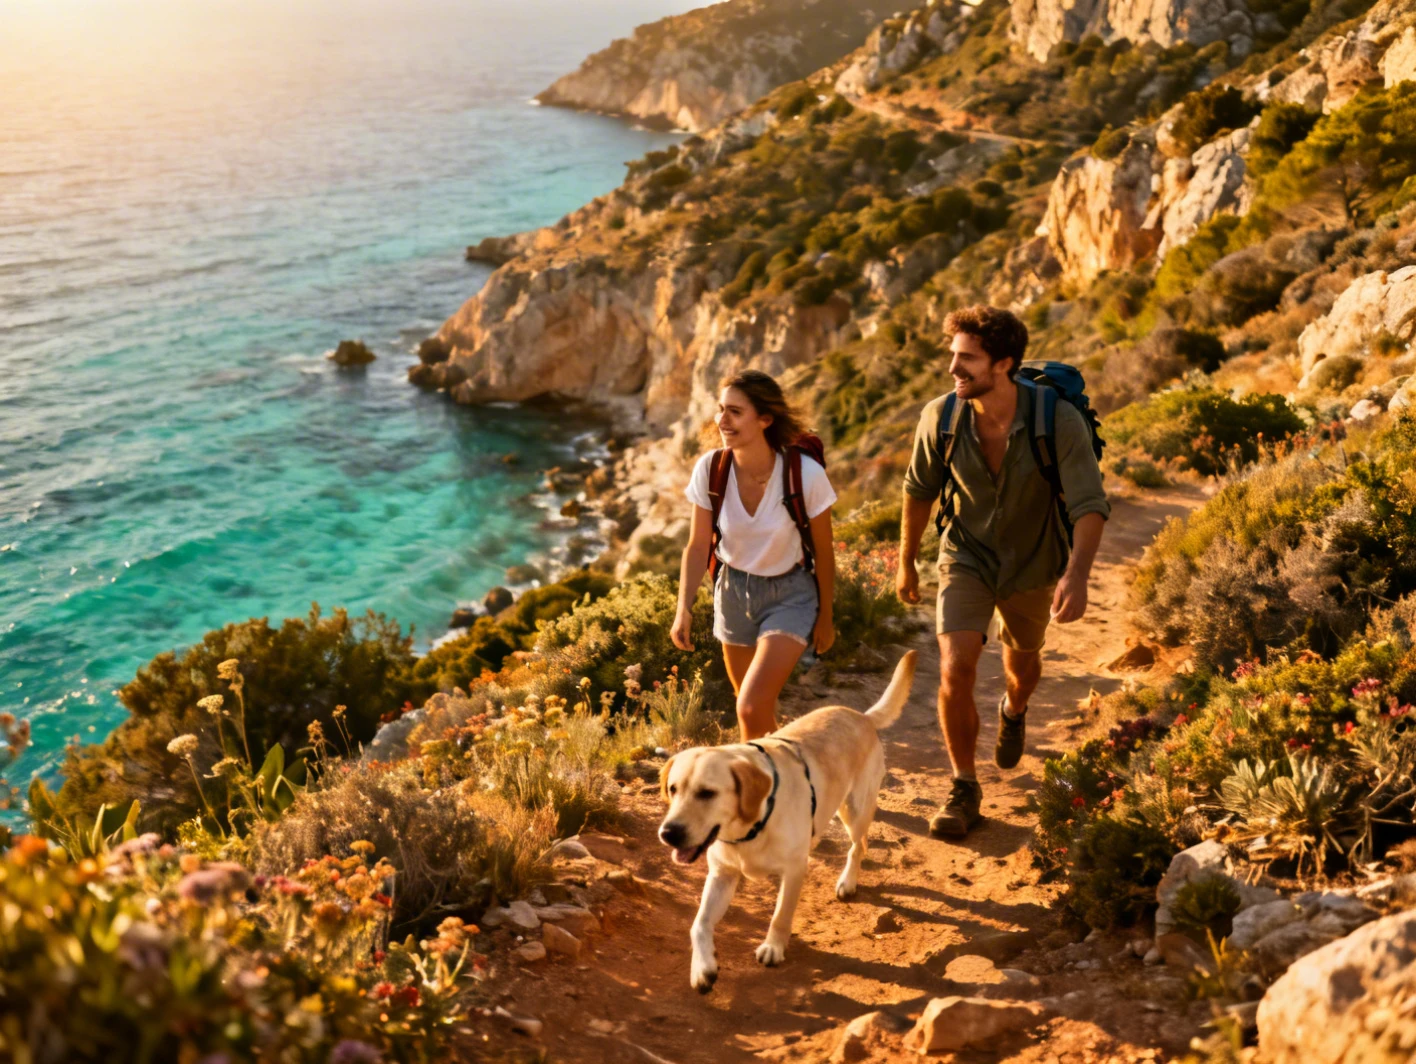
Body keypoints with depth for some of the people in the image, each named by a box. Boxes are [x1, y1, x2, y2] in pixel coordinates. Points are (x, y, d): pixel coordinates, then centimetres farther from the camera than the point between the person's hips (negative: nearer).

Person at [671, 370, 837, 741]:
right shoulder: (710, 469, -16)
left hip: (789, 595, -4)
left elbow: (823, 551, -10)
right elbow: (698, 546, -6)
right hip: (733, 589, 4)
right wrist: (684, 608, -17)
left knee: (751, 709, -18)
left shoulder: (805, 474, -24)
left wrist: (825, 616, 0)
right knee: (758, 711, 18)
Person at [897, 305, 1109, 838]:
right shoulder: (941, 417, -22)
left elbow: (1090, 505, -32)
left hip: (1033, 564, 0)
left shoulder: (1059, 420, -29)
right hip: (967, 556, 0)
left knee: (1022, 665, 23)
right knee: (956, 669, -18)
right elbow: (919, 490, -4)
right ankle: (965, 791, 0)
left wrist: (1077, 574, -49)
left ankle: (1013, 711, 61)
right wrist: (906, 563, 6)